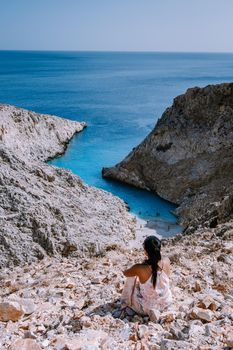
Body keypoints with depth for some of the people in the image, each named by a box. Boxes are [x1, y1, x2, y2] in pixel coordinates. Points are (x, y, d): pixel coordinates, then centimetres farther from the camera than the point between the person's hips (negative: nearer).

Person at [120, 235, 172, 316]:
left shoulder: (139, 268, -29)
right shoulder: (166, 261, -19)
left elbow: (125, 273, -5)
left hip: (147, 309, -3)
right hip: (166, 303, 4)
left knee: (131, 278, 15)